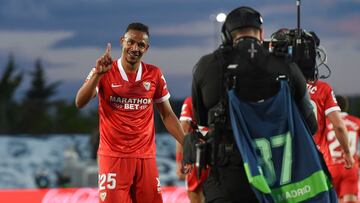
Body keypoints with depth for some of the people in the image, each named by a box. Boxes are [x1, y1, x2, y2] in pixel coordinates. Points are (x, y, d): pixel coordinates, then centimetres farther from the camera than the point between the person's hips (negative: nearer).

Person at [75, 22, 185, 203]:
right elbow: (80, 103, -14)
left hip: (145, 157, 3)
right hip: (113, 156, -3)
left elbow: (167, 115, 13)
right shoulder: (104, 72, -1)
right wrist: (97, 74, -26)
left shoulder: (154, 75, 6)